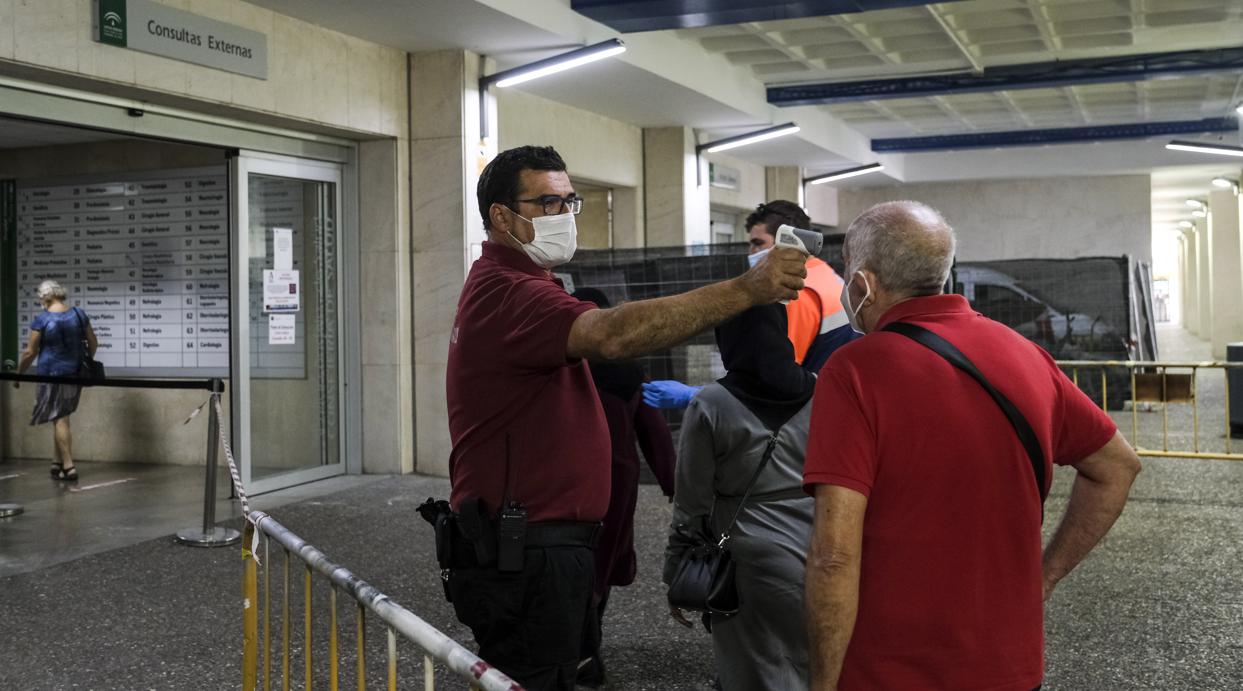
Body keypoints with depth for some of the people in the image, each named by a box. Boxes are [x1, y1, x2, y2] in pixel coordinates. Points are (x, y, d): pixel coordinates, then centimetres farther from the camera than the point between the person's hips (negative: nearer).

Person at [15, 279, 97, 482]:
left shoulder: (41, 319, -12)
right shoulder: (79, 315, 1)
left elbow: (30, 353, -8)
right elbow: (93, 344, 9)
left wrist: (18, 373, 7)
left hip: (51, 374, -4)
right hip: (74, 374, 5)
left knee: (59, 420, 1)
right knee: (60, 418, 15)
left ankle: (69, 467, -1)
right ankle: (57, 463, 17)